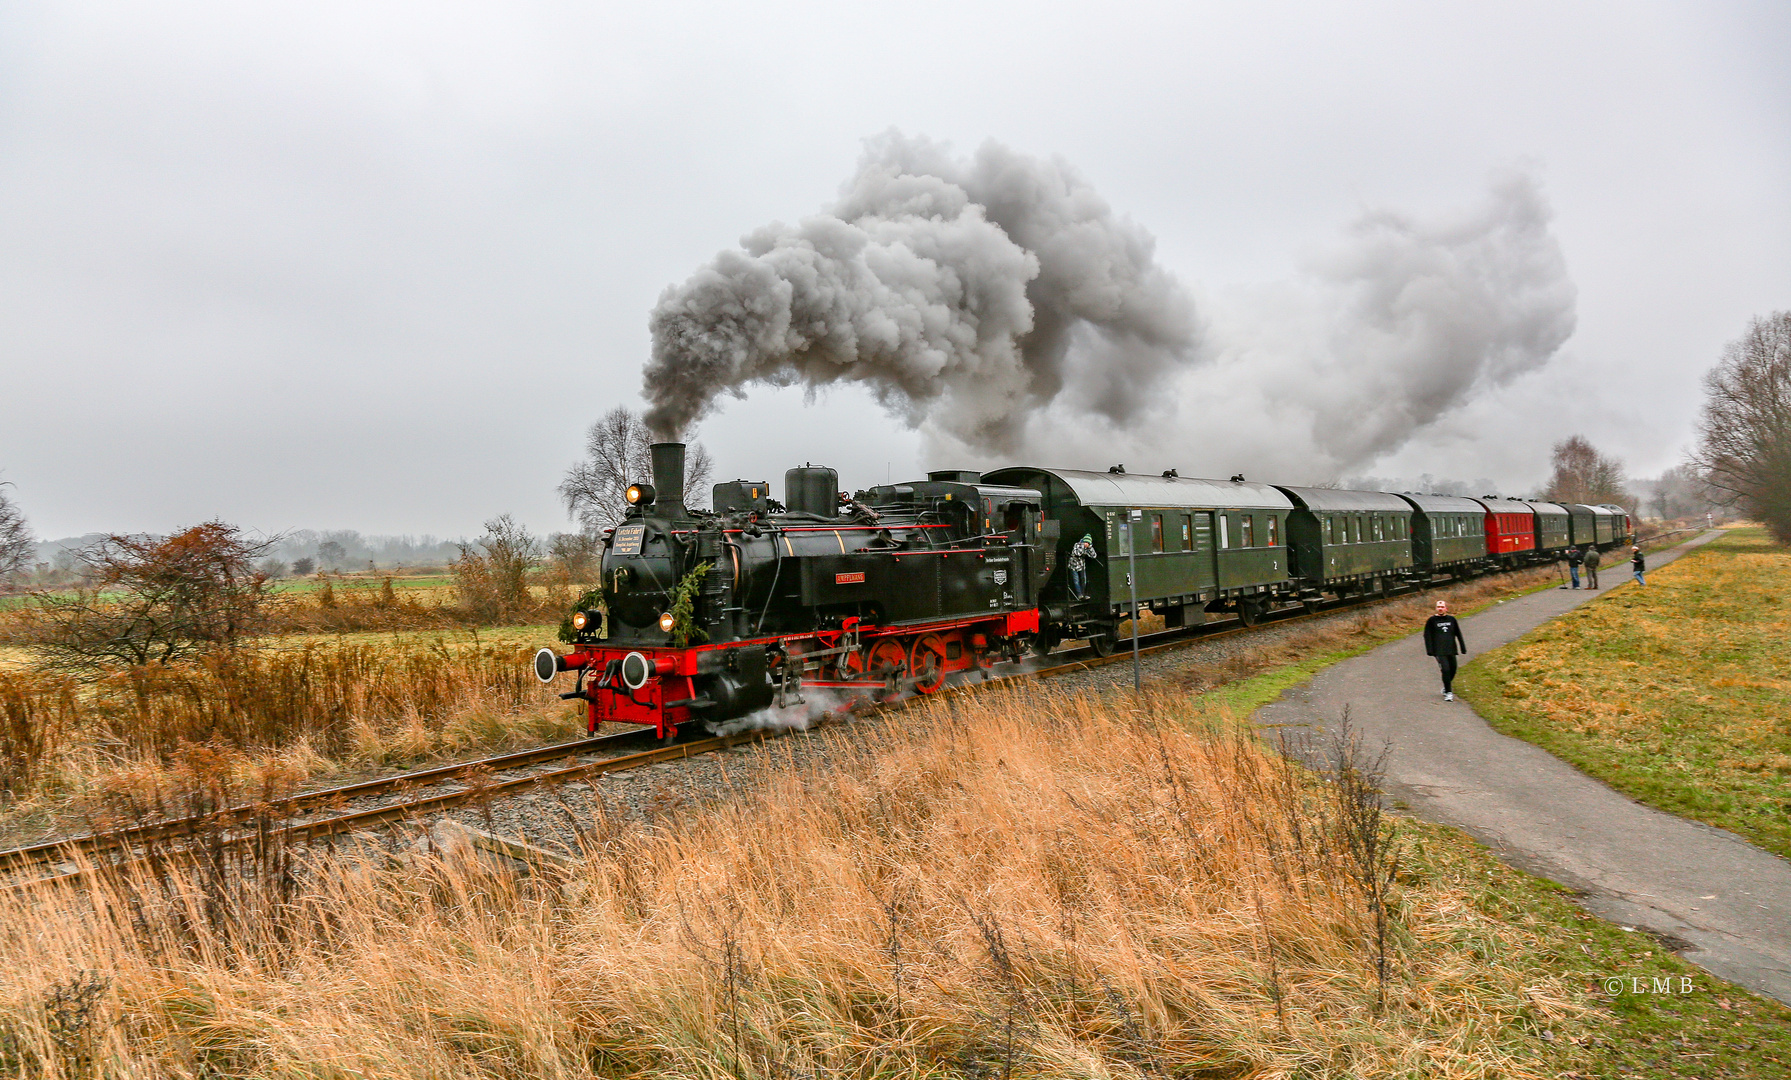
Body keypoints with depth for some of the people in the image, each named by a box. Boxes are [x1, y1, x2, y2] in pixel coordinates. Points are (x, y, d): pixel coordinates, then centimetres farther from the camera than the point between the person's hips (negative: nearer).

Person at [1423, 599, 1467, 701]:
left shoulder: (1452, 619, 11)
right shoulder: (1431, 620, 2)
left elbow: (1458, 634, 19)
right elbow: (1427, 636, 1)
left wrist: (1463, 647, 17)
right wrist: (1430, 650, -7)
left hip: (1451, 650, 4)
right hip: (1439, 651, -4)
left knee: (1453, 670, 6)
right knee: (1445, 670, -14)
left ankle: (1446, 688, 29)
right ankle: (1448, 692, -8)